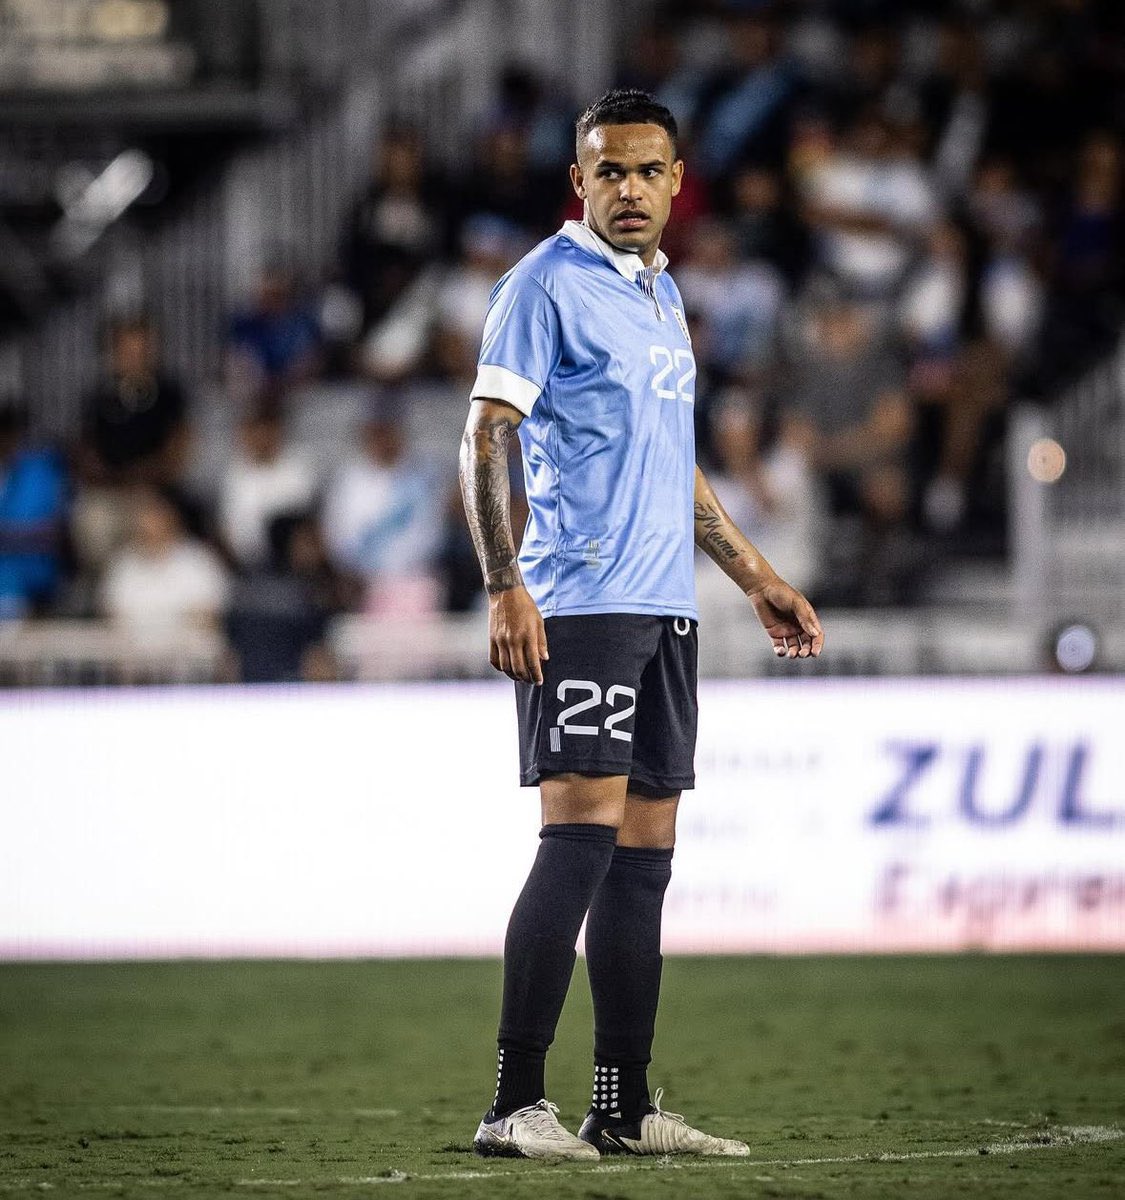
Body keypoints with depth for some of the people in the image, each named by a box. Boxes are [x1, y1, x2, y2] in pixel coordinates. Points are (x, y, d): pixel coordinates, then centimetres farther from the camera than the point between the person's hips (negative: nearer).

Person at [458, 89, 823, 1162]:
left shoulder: (662, 294, 20)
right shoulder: (546, 285, -5)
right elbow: (484, 440, -11)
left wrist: (757, 581, 28)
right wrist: (504, 589, -21)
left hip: (664, 610, 8)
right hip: (580, 605, -8)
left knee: (643, 858, 7)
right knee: (583, 840, -15)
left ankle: (626, 1108, 10)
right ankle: (515, 1105, -14)